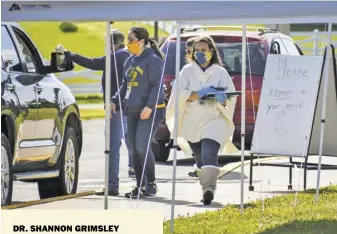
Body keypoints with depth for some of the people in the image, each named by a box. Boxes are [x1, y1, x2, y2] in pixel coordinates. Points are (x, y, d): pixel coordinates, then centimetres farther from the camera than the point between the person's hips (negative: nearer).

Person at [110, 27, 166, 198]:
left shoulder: (153, 60, -10)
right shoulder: (130, 61, 16)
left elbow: (157, 86, -15)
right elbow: (125, 85, 24)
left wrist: (149, 106, -24)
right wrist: (115, 101, 10)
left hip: (150, 112, -8)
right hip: (132, 111, 8)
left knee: (142, 147, -14)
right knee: (135, 150, 7)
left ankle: (151, 184, -3)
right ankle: (140, 186, 13)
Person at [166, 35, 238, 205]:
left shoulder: (221, 73, 5)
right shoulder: (187, 71, 7)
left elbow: (231, 98, 1)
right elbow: (178, 94, -4)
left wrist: (220, 97, -21)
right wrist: (198, 94, -17)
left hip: (214, 121, -3)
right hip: (192, 123, 3)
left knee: (209, 154, -22)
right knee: (200, 159, 8)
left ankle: (209, 189, -34)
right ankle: (207, 190, 21)